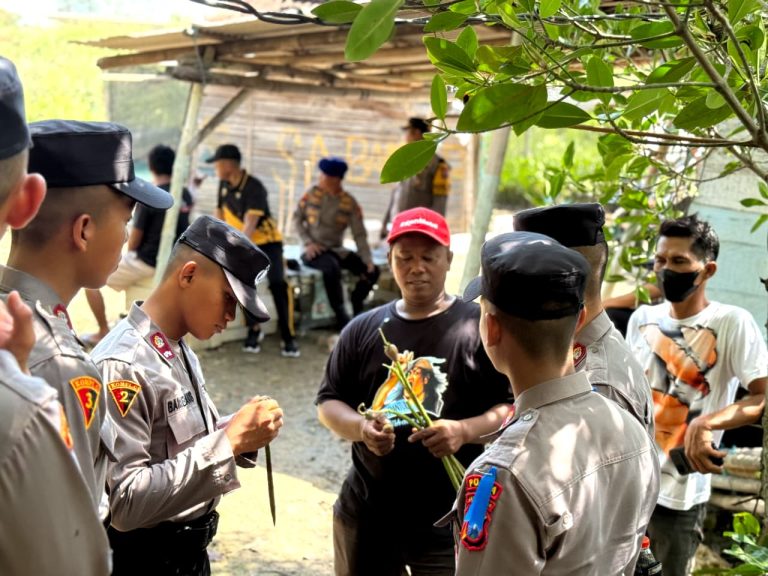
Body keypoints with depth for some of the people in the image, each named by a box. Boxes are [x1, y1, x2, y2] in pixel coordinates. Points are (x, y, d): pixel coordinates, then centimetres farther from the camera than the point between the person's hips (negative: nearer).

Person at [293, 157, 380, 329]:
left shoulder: (350, 203, -3)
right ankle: (341, 315, -21)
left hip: (337, 250, 3)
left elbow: (360, 234, -6)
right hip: (314, 251, -3)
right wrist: (308, 243, -11)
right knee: (332, 267, -36)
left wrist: (368, 260, -17)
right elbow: (297, 218, 2)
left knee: (372, 271, -14)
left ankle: (355, 305, 10)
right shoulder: (312, 193, -4)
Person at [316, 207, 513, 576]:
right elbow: (328, 402, 9)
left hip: (448, 522, -4)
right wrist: (361, 427, -12)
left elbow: (515, 408, -7)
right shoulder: (362, 329, 7)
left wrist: (464, 431, -24)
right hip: (365, 513, 4)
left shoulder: (479, 327, -5)